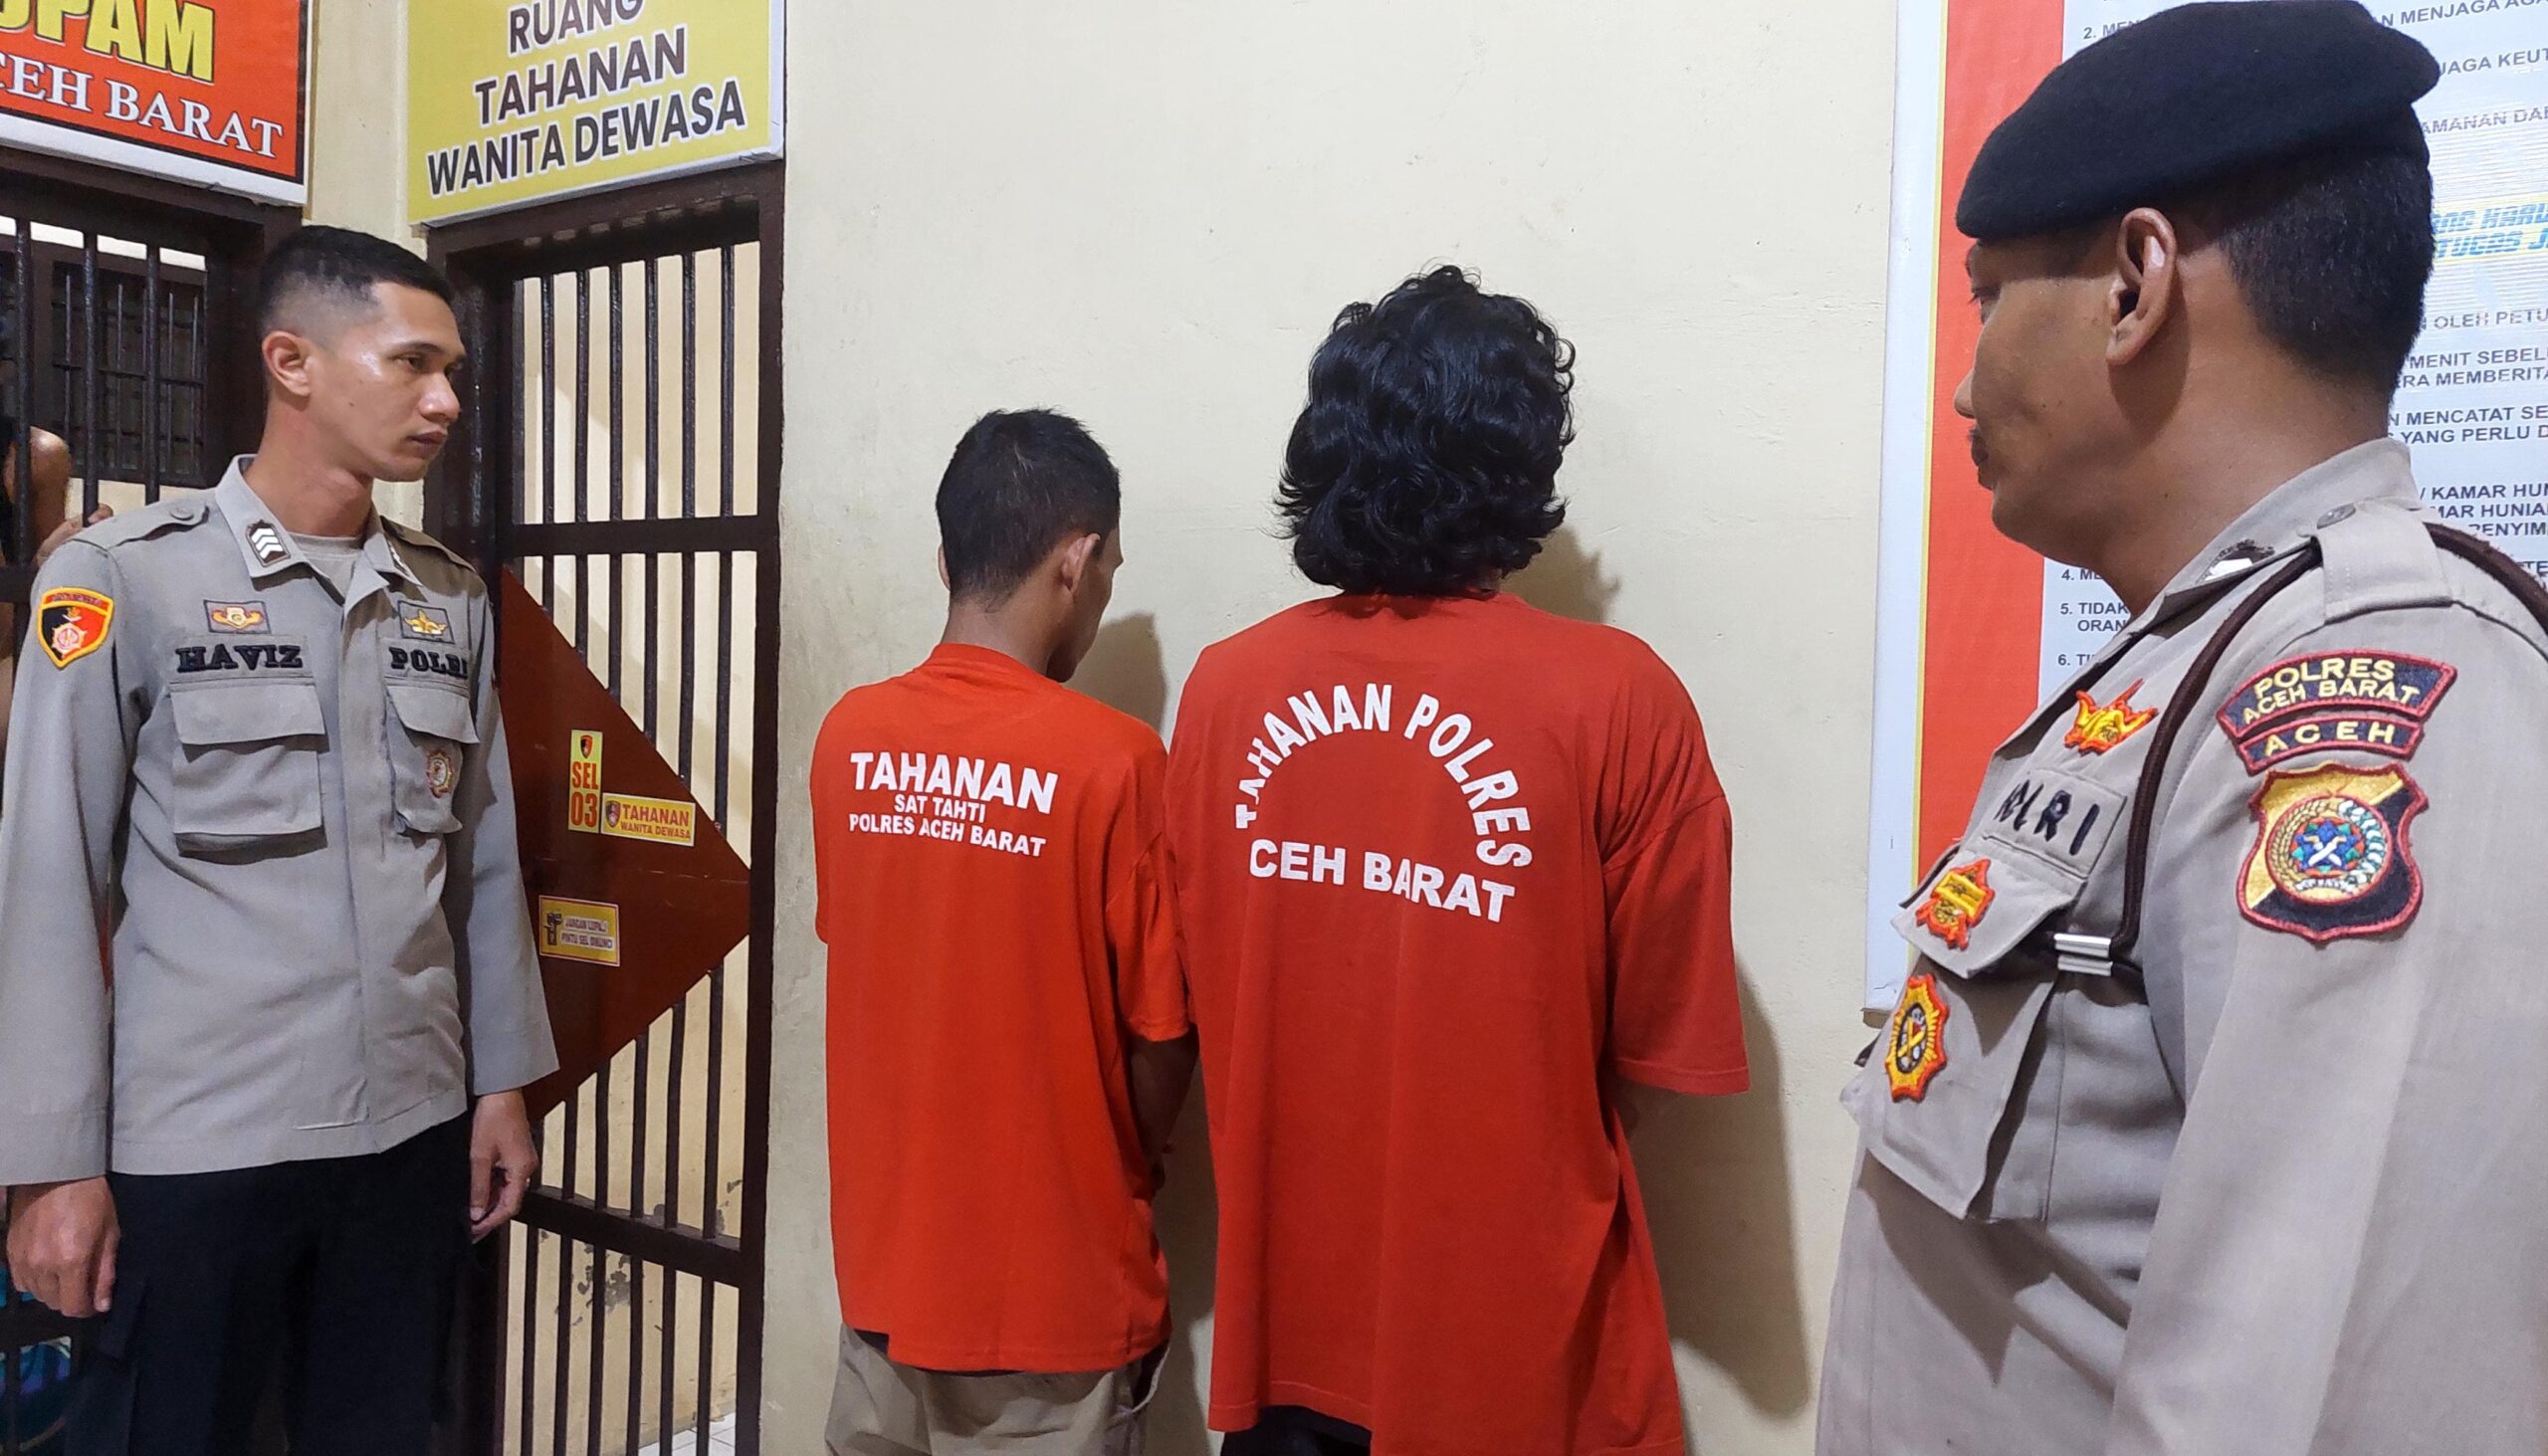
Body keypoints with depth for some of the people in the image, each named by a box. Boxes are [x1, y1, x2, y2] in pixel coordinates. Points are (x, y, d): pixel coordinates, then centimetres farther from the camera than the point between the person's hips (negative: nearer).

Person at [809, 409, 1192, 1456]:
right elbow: (1162, 1038, -13)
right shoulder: (1113, 760, -21)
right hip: (1055, 1285, -4)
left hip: (887, 1260, 5)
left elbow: (863, 960, 5)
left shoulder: (847, 737, -6)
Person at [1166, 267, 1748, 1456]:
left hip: (1284, 1327, 3)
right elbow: (1664, 1053, -8)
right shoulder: (1617, 699, -18)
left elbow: (1195, 1000, 4)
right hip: (1511, 1345, -2)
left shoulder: (1223, 687, -8)